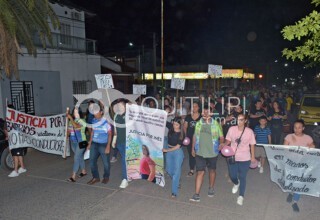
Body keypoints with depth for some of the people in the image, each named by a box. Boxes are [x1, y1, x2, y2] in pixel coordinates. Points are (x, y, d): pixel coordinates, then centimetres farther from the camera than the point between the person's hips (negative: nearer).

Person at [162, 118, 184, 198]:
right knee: (169, 169, 16)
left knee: (176, 171, -2)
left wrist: (167, 150, -16)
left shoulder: (181, 134, -16)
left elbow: (177, 146, -16)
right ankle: (176, 182, 44)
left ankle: (174, 191, 5)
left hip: (177, 152, -5)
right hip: (169, 151, 5)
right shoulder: (170, 127, -6)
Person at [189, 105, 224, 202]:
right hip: (200, 152, 1)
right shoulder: (198, 123, 0)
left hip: (212, 152, -1)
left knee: (212, 170, 18)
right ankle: (197, 194, 0)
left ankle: (211, 188, 41)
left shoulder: (216, 124, -8)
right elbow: (195, 136, 9)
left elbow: (221, 137, -1)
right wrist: (193, 148, 10)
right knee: (200, 172, -2)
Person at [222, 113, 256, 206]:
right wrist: (224, 144, -19)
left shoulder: (249, 131, -11)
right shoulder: (232, 129, -8)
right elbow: (228, 140, 2)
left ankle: (241, 196, 26)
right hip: (232, 157, 2)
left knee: (242, 177, 7)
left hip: (245, 159, -2)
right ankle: (236, 183, 50)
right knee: (232, 175, 13)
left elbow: (252, 145, -2)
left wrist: (253, 157, 2)